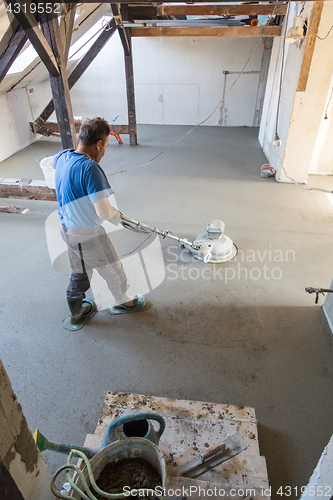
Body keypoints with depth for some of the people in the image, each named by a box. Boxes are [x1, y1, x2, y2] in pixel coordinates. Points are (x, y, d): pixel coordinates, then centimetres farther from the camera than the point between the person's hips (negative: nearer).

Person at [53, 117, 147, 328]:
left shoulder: (63, 157, -1)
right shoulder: (90, 168, -29)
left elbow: (53, 160, 27)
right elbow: (103, 212, -32)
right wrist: (116, 214, -7)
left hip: (68, 229, 9)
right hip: (88, 234, -8)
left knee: (80, 271, 25)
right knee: (113, 269, 16)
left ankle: (76, 312, 43)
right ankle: (123, 301, 41)